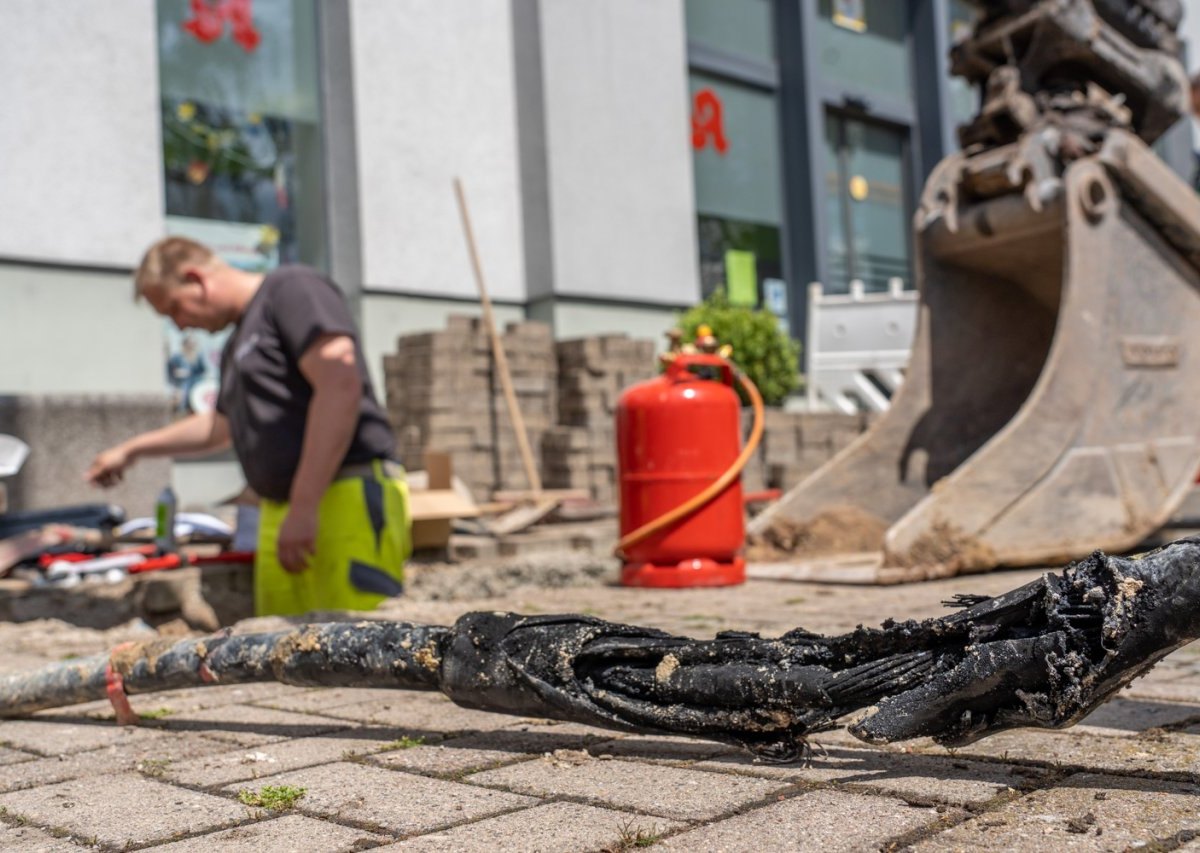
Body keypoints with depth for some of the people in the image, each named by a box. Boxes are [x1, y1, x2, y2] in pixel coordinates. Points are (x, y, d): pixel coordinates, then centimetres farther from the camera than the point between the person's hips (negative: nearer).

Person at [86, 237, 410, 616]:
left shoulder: (291, 290, -3)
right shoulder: (237, 346, 26)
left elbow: (340, 386, -17)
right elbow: (221, 425, 45)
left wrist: (304, 506, -20)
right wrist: (131, 450, 52)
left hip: (348, 502, -9)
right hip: (281, 514, 9)